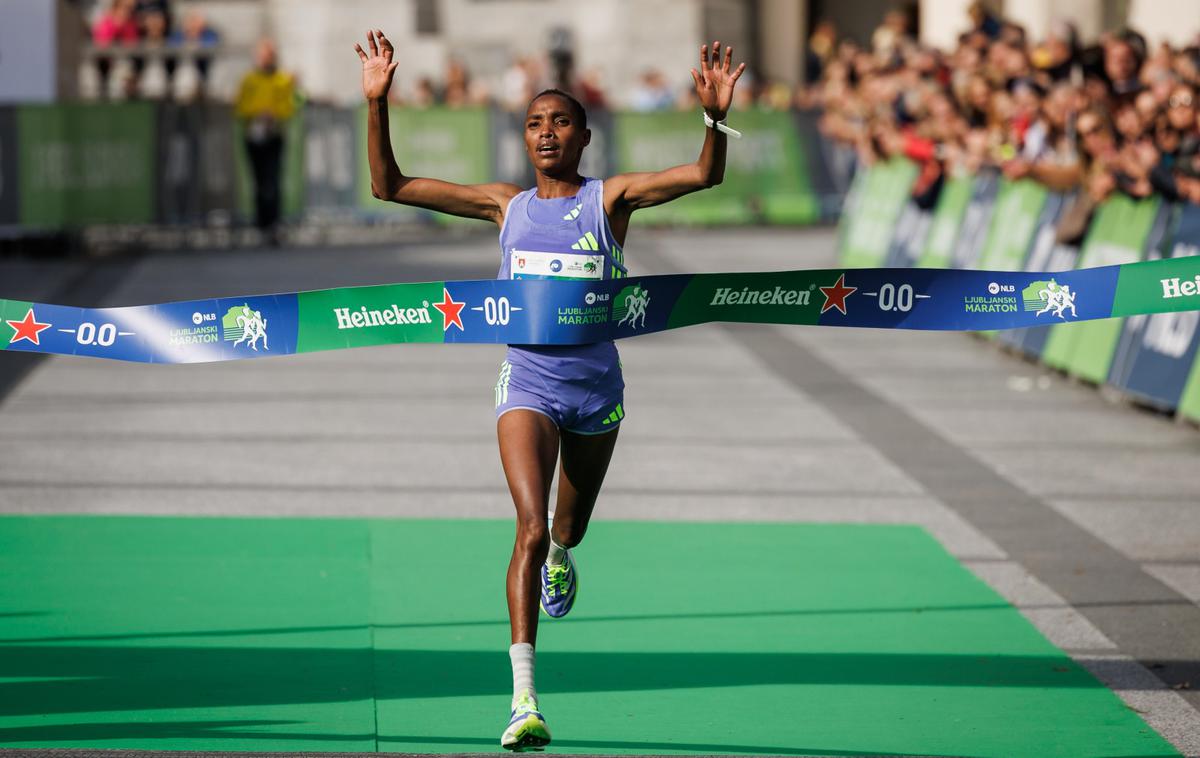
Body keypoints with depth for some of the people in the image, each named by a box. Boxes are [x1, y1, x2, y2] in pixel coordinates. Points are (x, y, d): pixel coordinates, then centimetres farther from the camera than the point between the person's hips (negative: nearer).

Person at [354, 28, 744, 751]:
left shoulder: (612, 197, 1)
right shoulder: (506, 204, 6)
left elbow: (705, 175, -14)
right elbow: (389, 185, 6)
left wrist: (715, 117, -32)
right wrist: (378, 103, -5)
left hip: (596, 385, 1)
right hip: (528, 382, -1)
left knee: (568, 528, 21)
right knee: (532, 530, -19)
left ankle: (561, 557, 62)